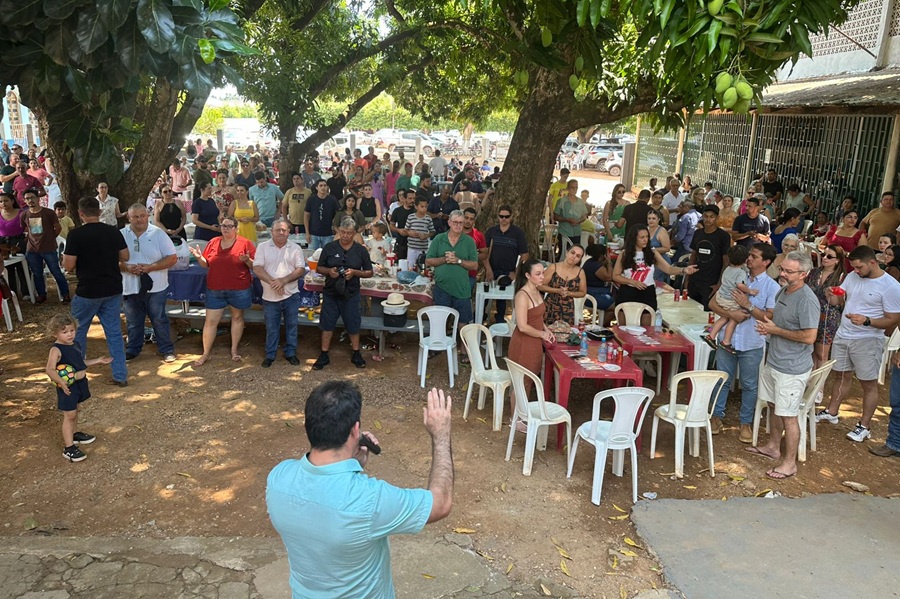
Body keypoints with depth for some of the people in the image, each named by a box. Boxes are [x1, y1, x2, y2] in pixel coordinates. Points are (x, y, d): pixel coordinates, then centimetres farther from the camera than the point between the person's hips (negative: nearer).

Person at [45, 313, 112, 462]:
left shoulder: (76, 345, 5)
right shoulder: (56, 350, -21)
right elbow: (50, 369, -31)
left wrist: (98, 360, 17)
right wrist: (61, 381, -45)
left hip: (79, 384, 8)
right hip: (67, 387, -8)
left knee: (75, 410, 24)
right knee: (69, 415, -4)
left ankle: (74, 434, 44)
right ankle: (68, 448, 1)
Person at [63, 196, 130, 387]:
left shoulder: (76, 235, -14)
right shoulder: (114, 232, -1)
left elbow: (68, 266, -13)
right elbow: (125, 257, 9)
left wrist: (65, 257, 8)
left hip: (87, 292, -4)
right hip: (113, 290, 4)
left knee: (78, 332, 15)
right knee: (114, 332, 9)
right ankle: (120, 376, 10)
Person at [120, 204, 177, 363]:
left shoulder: (158, 234, -5)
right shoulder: (121, 235, 1)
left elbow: (172, 258, -8)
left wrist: (150, 267, -19)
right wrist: (127, 267, -18)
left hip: (155, 288, -2)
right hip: (130, 288, 2)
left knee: (159, 321, 6)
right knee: (133, 322, 16)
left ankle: (167, 350, 17)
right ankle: (132, 349, 31)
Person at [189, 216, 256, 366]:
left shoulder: (245, 243, -4)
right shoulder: (213, 242, 7)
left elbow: (255, 265, -4)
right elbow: (206, 264, 12)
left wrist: (247, 260, -24)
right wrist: (199, 257, -8)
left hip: (239, 290, -2)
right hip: (215, 290, 3)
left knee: (237, 317, 12)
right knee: (210, 321, 4)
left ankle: (234, 350, 26)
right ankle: (205, 354, 13)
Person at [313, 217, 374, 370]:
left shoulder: (361, 250, -2)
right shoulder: (329, 248, -2)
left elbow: (369, 272, 2)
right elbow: (319, 268, 5)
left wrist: (355, 273, -16)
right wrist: (329, 271, -17)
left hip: (351, 295, 0)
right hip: (330, 294, 0)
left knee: (353, 326, 9)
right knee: (327, 325, 8)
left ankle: (356, 354, 26)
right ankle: (324, 356, 21)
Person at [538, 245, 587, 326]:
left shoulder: (580, 272, -3)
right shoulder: (553, 268, -9)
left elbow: (583, 292, 7)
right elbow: (540, 286, -7)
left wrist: (569, 293, -10)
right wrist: (557, 290, -15)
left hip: (568, 310, 2)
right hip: (550, 307, -2)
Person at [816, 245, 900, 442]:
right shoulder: (851, 277, 2)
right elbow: (840, 300, 10)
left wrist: (866, 321, -30)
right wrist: (832, 297, -13)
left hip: (868, 341, -5)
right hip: (843, 336, 6)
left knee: (869, 384, 6)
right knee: (842, 376, 19)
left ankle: (864, 426, 16)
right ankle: (831, 412, 33)